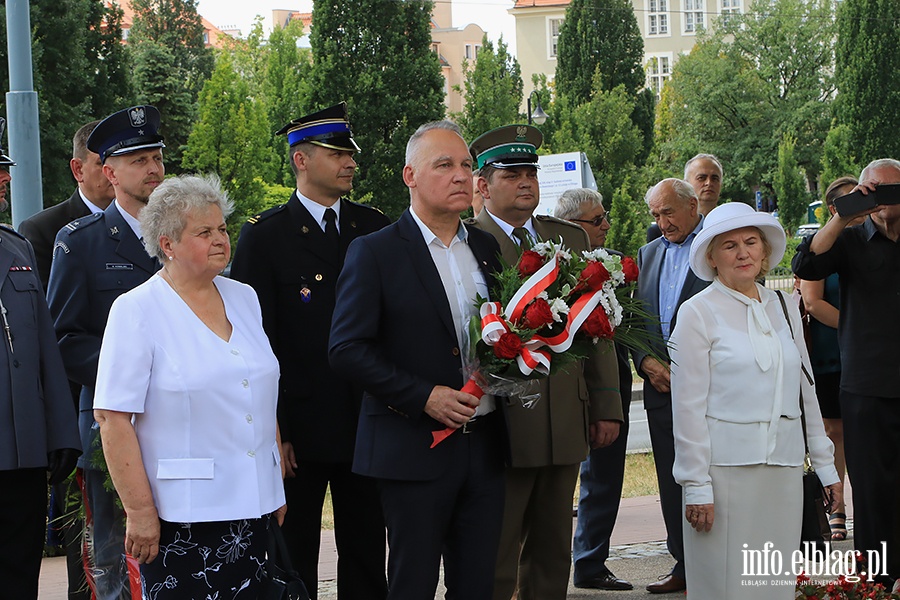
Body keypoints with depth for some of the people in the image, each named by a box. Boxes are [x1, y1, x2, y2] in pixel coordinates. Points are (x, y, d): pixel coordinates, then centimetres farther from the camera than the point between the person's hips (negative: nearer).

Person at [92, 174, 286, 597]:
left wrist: (279, 485, 14)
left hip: (252, 507, 5)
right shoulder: (136, 310, -6)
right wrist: (139, 511, -14)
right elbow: (112, 417, -11)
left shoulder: (244, 298, 12)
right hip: (180, 516, -5)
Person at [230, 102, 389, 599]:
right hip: (297, 429, -3)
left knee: (366, 558, 10)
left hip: (366, 423, 4)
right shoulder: (264, 236, -4)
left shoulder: (375, 229, 8)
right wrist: (271, 431, -10)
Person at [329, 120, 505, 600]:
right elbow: (347, 349, -11)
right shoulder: (374, 252, -5)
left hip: (483, 447, 5)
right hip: (415, 448, -5)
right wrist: (423, 396, -18)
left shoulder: (488, 249, 12)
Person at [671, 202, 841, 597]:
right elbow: (688, 406, -5)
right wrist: (696, 486, -10)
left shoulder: (784, 309, 12)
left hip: (784, 465, 5)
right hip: (727, 465, -4)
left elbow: (805, 391, 16)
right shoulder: (698, 313, -2)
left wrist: (824, 464, 13)